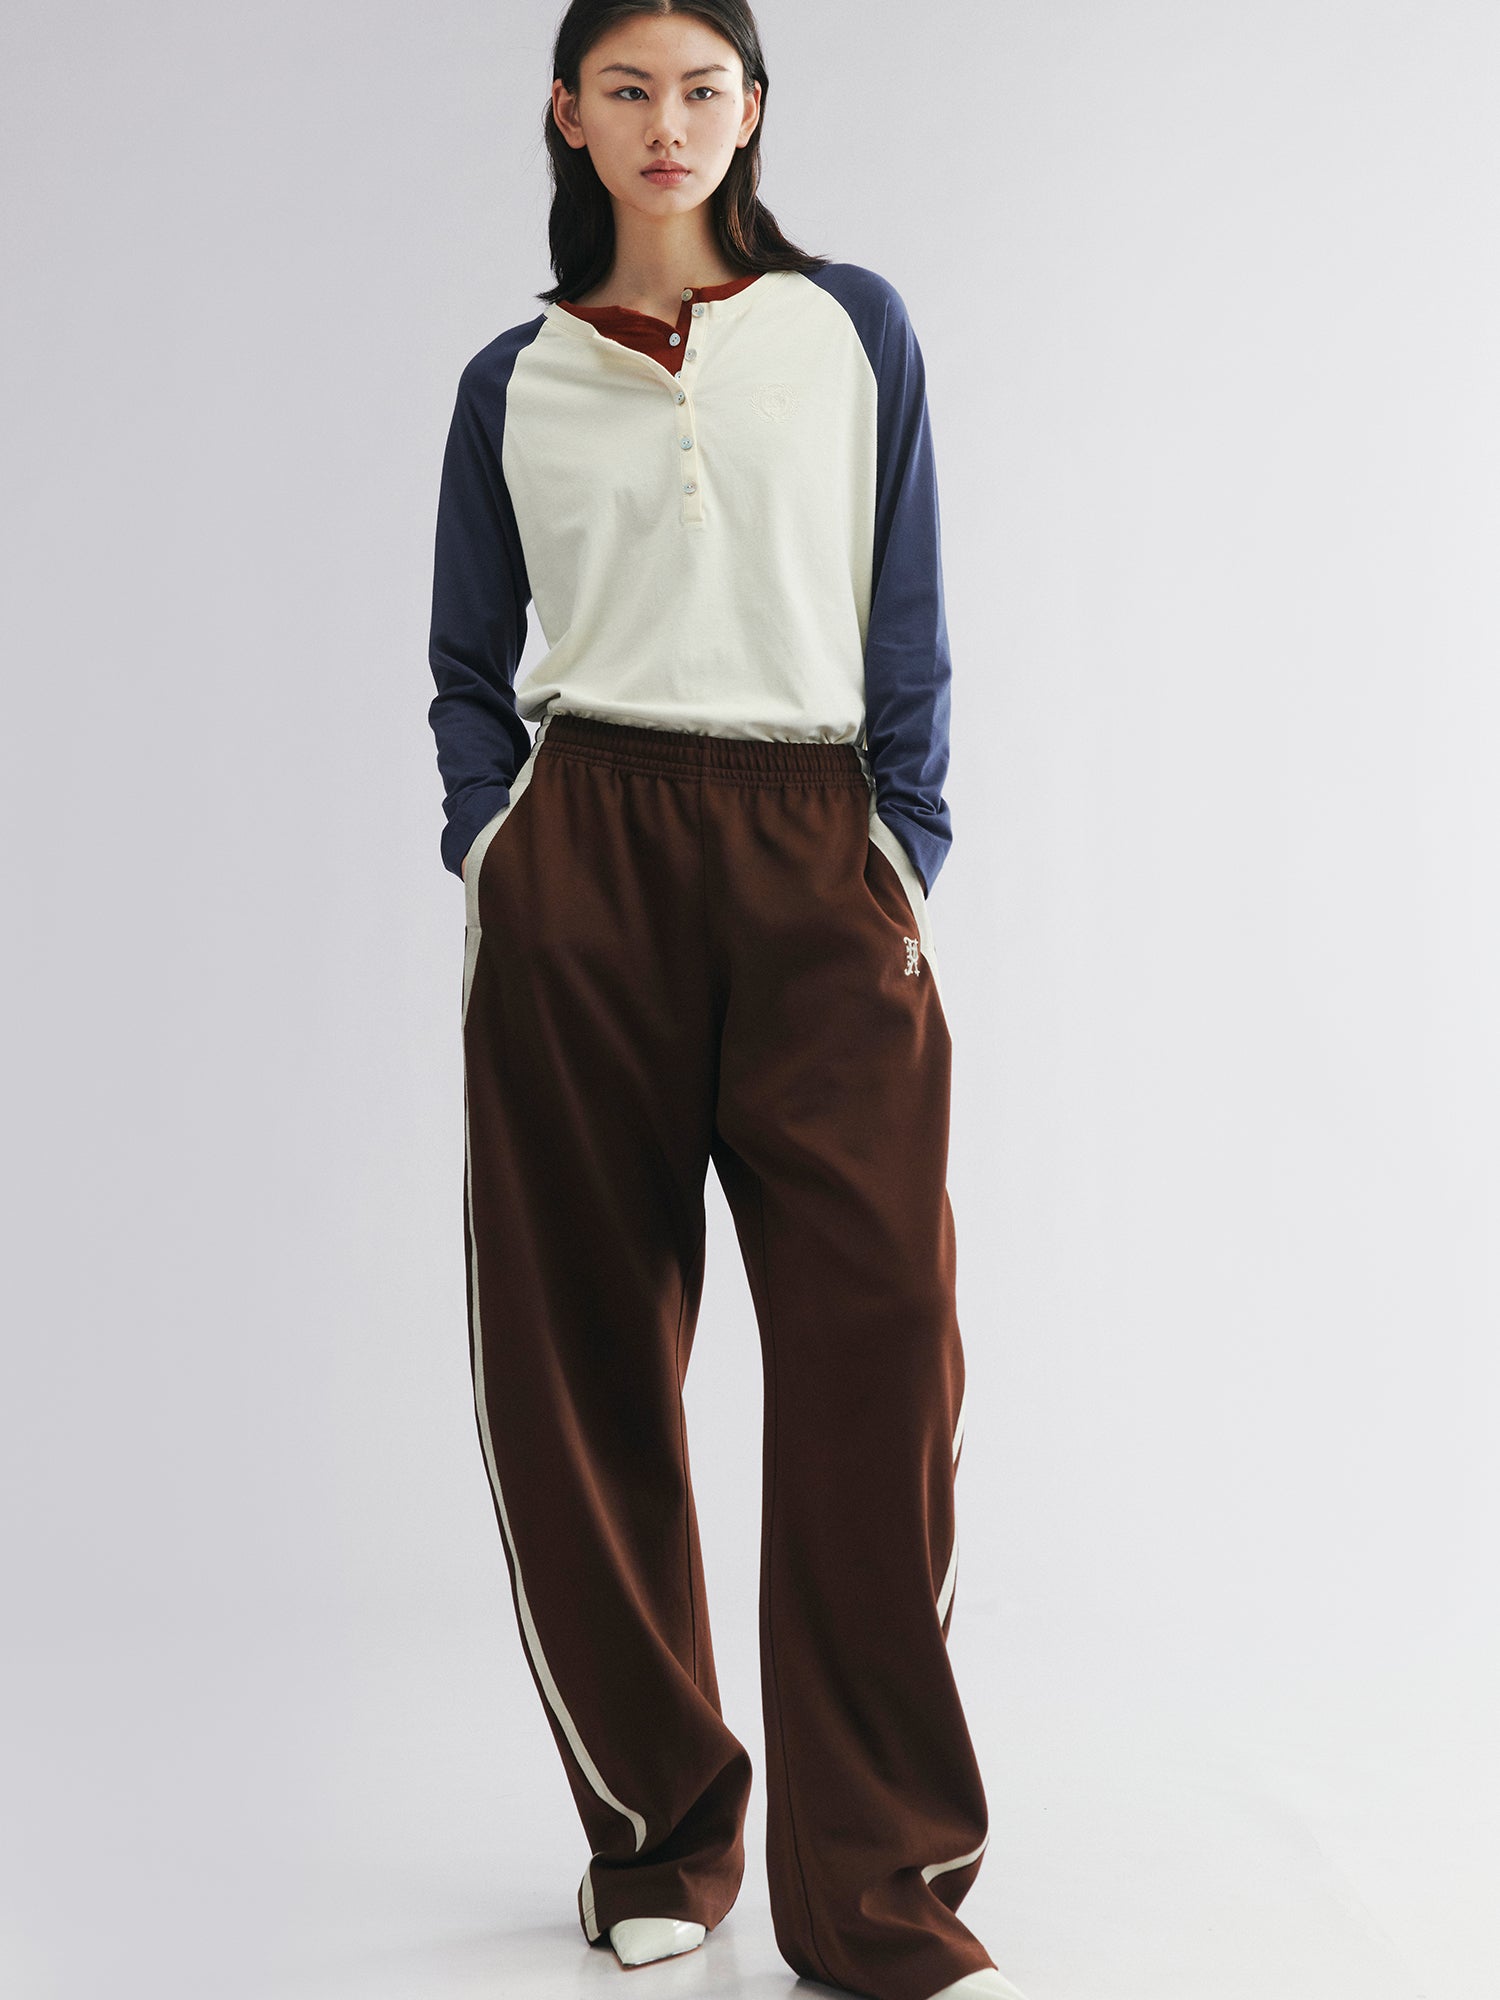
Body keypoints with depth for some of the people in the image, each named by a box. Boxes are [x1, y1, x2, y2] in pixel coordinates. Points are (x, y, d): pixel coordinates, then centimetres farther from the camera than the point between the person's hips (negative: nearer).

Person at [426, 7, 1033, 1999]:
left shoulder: (854, 328, 12)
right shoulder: (516, 380, 13)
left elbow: (907, 632, 9)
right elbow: (471, 665, 17)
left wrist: (906, 868, 0)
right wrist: (491, 849, 1)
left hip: (815, 867, 0)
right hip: (582, 870, 1)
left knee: (882, 1343, -11)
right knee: (588, 1362, 1)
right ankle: (656, 1829, 17)